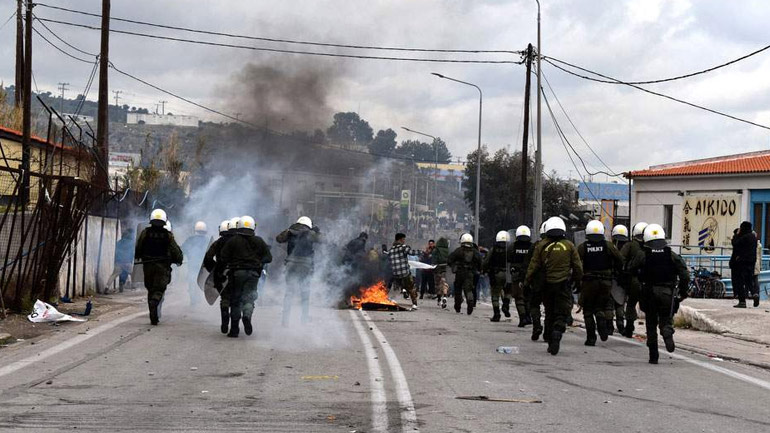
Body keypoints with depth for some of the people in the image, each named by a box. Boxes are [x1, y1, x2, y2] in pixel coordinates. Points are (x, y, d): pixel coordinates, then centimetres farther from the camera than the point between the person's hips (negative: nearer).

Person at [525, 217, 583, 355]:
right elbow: (578, 267, 5)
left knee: (550, 314, 13)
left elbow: (533, 267, 0)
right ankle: (557, 332, -27)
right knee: (562, 313, 0)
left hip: (547, 285, 2)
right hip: (564, 285, -1)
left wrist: (528, 283, 9)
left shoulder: (541, 246, 1)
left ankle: (551, 344, 14)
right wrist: (578, 283, 16)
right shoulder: (569, 246, 2)